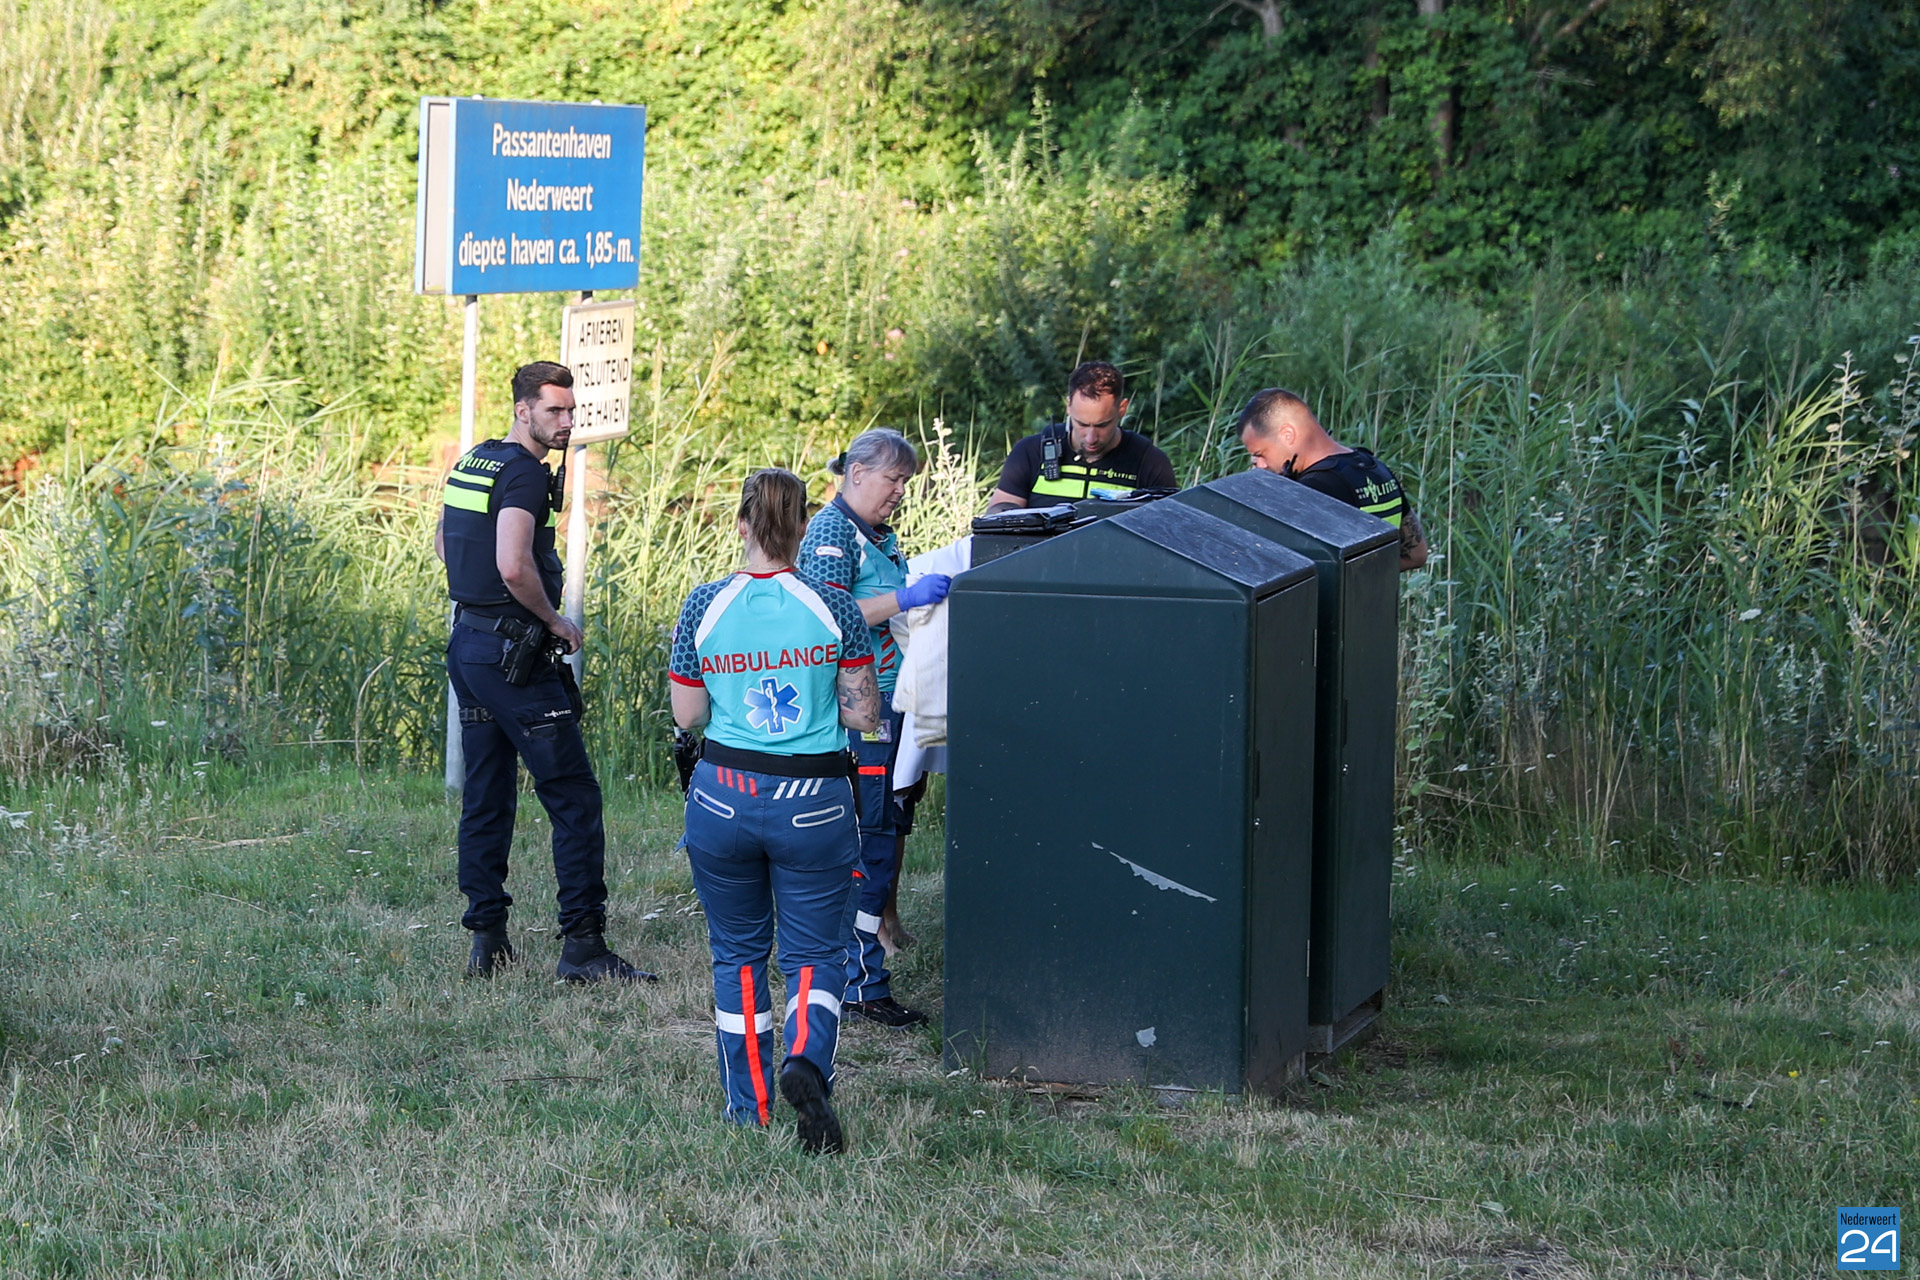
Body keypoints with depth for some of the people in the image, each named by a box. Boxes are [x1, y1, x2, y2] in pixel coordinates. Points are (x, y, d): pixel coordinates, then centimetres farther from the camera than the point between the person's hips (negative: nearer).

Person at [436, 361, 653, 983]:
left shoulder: (471, 462, 14)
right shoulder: (524, 473, -16)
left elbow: (444, 542, 27)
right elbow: (514, 566, -27)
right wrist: (555, 621, -12)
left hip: (467, 644, 10)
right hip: (513, 653, -10)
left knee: (486, 795, 12)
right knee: (573, 796, -6)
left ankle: (487, 938, 14)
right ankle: (582, 945, -8)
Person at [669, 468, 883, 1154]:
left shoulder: (704, 607, -5)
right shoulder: (835, 608, -7)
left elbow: (686, 714, 1)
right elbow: (864, 715, -5)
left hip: (723, 797, 1)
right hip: (813, 801, -1)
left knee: (738, 952, 17)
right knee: (815, 953, 9)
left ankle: (747, 1105, 19)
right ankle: (806, 1060, -19)